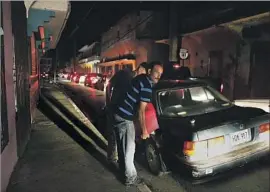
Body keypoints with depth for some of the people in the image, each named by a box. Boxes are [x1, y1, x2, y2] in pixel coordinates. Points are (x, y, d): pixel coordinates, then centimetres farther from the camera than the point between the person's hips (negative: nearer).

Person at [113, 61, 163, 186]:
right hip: (125, 117, -10)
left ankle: (123, 170, 40)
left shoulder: (142, 78, 9)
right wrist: (144, 130, -13)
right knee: (129, 148, 1)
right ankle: (130, 178, 15)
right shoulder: (147, 86, -19)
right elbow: (141, 110, -20)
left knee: (123, 145, 22)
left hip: (119, 113, 10)